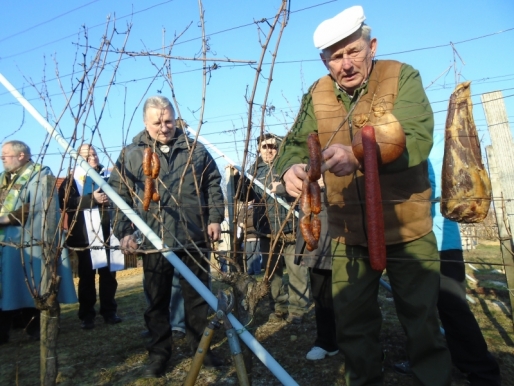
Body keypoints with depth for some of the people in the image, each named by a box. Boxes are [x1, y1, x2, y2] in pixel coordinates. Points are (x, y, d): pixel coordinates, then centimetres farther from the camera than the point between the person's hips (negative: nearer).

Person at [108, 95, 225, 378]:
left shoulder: (195, 150, 7)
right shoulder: (130, 155, 4)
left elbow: (213, 187, 8)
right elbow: (118, 197, 4)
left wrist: (215, 219, 0)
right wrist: (123, 232, -4)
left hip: (194, 238, 1)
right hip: (153, 241, 0)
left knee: (198, 297, 11)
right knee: (157, 301, 11)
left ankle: (200, 347, 29)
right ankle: (159, 353, 29)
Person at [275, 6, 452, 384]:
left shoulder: (402, 77, -9)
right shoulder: (317, 95, 2)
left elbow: (417, 139, -23)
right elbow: (296, 143, -3)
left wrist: (359, 155, -42)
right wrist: (291, 167, -28)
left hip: (406, 230, -3)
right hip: (349, 234, 4)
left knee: (423, 322, 14)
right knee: (353, 325, 17)